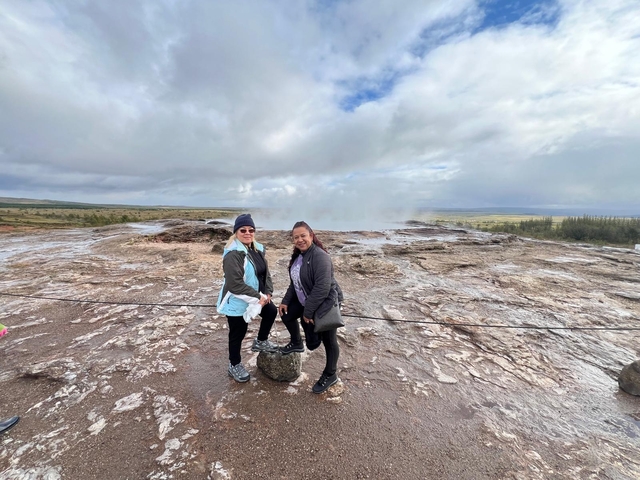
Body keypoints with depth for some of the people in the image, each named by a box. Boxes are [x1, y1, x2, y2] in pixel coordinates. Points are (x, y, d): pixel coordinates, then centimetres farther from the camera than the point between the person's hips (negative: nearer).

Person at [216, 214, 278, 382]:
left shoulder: (257, 249, 2)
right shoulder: (233, 254, -25)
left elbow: (266, 272, 7)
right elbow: (235, 285, -30)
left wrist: (268, 292, -7)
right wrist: (258, 297, -25)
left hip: (257, 297, 8)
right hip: (237, 301, -7)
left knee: (271, 312, 16)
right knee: (237, 333, 9)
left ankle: (260, 342, 39)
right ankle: (234, 365, 35)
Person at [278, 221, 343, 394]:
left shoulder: (320, 256, -26)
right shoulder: (298, 255, 3)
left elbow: (322, 288, -30)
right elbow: (295, 281, 13)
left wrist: (308, 312, -23)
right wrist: (286, 301, 10)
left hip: (325, 305, -9)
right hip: (305, 301, 9)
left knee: (329, 341, 8)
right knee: (286, 314, 19)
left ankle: (330, 375, 32)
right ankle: (296, 343, 42)